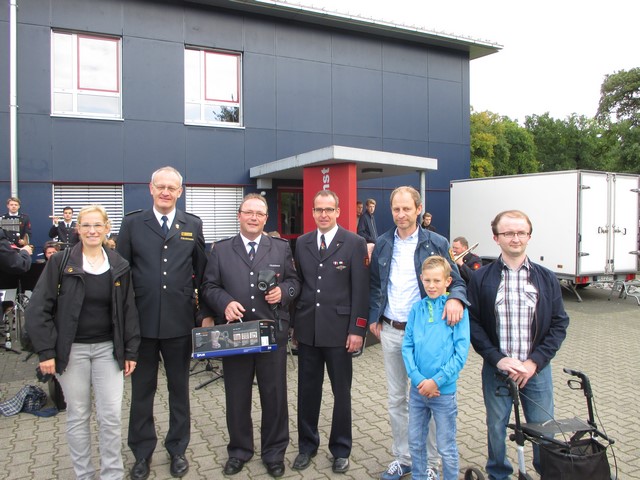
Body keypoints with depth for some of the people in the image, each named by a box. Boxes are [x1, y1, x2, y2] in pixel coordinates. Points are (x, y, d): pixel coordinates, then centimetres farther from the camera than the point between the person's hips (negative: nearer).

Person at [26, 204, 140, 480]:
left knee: (111, 416, 2)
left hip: (108, 349, 1)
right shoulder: (60, 262, -5)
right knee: (77, 416, 10)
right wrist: (45, 351, -11)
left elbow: (128, 311, 6)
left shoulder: (119, 266, 2)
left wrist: (131, 351, 3)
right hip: (71, 349, -1)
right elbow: (38, 309, -6)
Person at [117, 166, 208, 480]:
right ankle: (142, 452, 30)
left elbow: (202, 271, 8)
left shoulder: (193, 225, 5)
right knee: (142, 389, 13)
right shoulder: (132, 224, 2)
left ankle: (177, 449, 31)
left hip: (179, 321, 1)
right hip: (141, 320, 0)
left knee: (179, 388, 13)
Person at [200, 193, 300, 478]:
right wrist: (225, 303, -15)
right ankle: (239, 450, 33)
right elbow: (209, 287, 3)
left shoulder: (281, 248, 6)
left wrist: (283, 292, -12)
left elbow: (294, 281, 9)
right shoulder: (221, 250, 5)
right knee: (236, 396, 13)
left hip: (273, 334, 0)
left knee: (275, 395, 9)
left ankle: (274, 452, 29)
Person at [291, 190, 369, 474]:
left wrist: (357, 330, -11)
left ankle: (341, 450, 27)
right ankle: (307, 445, 30)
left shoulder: (354, 243, -4)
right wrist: (295, 323, 7)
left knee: (341, 392, 10)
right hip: (307, 330, 3)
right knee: (307, 390, 13)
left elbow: (360, 290, -7)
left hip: (339, 330, -3)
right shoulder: (302, 243, 7)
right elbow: (298, 284, 9)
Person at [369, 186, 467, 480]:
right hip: (390, 331, 4)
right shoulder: (382, 244, 5)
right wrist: (374, 317, 6)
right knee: (396, 399, 14)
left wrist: (456, 298, -25)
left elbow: (456, 281, -4)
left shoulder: (437, 244, -5)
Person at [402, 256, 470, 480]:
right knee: (416, 442, 17)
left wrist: (436, 381, -16)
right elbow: (407, 346, 1)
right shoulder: (417, 308, 2)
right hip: (417, 388, 4)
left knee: (446, 448, 10)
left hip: (444, 391, -4)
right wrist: (417, 378, -11)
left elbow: (461, 351, -12)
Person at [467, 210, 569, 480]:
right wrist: (498, 359, -13)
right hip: (496, 369, -1)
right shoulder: (481, 279, -2)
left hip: (536, 369, 1)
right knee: (496, 428, 12)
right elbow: (473, 323, -4)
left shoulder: (546, 279, 2)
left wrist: (535, 362, -8)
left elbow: (559, 324, 2)